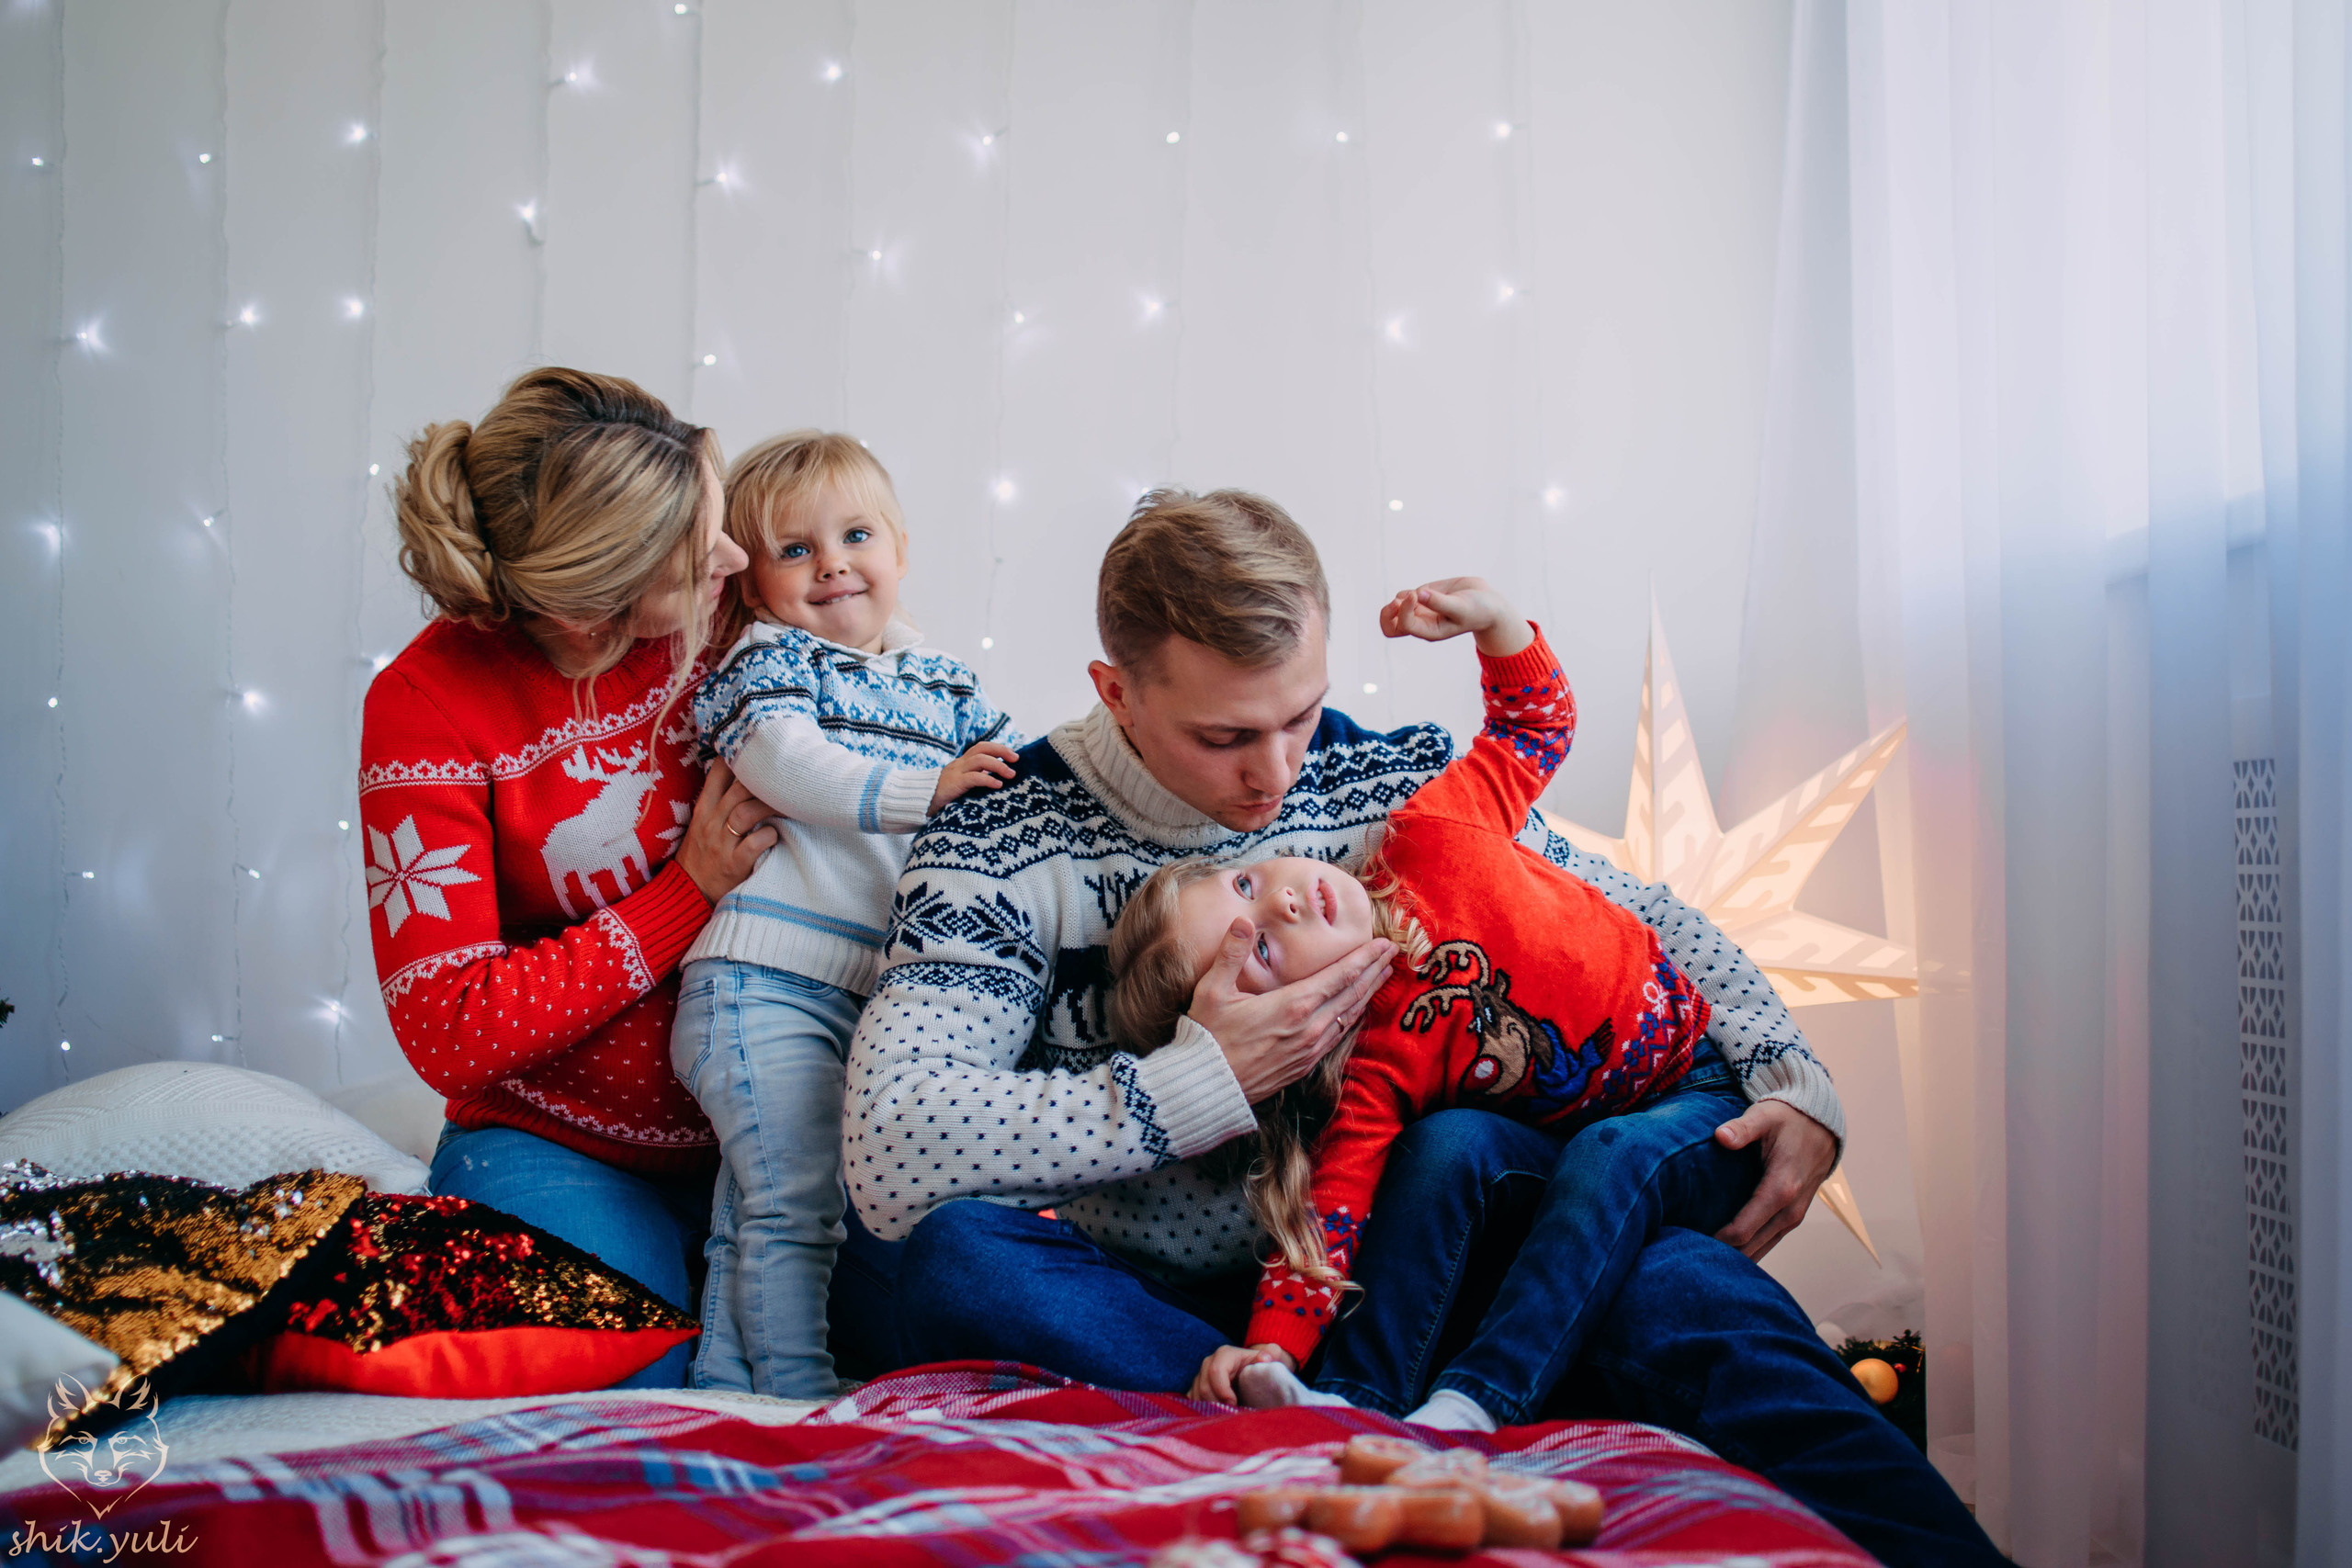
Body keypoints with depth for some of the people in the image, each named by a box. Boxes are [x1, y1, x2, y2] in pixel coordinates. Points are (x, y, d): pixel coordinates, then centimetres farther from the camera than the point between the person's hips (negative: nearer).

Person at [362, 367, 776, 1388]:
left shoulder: (715, 625, -6)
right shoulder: (428, 708, -16)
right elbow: (450, 1029, -17)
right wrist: (690, 891, -19)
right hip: (559, 1143, -3)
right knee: (634, 1386, -24)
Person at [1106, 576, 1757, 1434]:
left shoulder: (1428, 839, -14)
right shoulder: (1375, 1074, -21)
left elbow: (1538, 724, 1)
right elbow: (1325, 1227, -27)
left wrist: (1490, 614, -15)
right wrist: (1268, 1349, -44)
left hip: (1713, 1098, 1)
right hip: (1572, 1135, -1)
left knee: (1610, 1156, -32)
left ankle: (1469, 1408, -39)